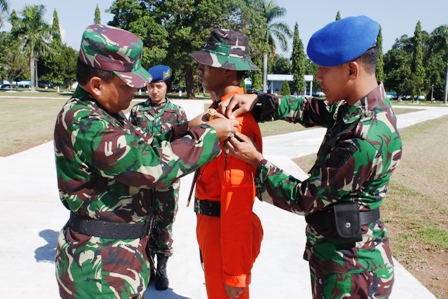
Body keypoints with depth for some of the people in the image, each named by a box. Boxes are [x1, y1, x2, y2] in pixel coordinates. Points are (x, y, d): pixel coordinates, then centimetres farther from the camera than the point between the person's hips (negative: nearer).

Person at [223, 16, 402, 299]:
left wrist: (256, 161, -12)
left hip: (349, 267, -9)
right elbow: (309, 109, 10)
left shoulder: (366, 138, -30)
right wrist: (257, 101, -4)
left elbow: (305, 198, -22)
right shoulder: (363, 105, -2)